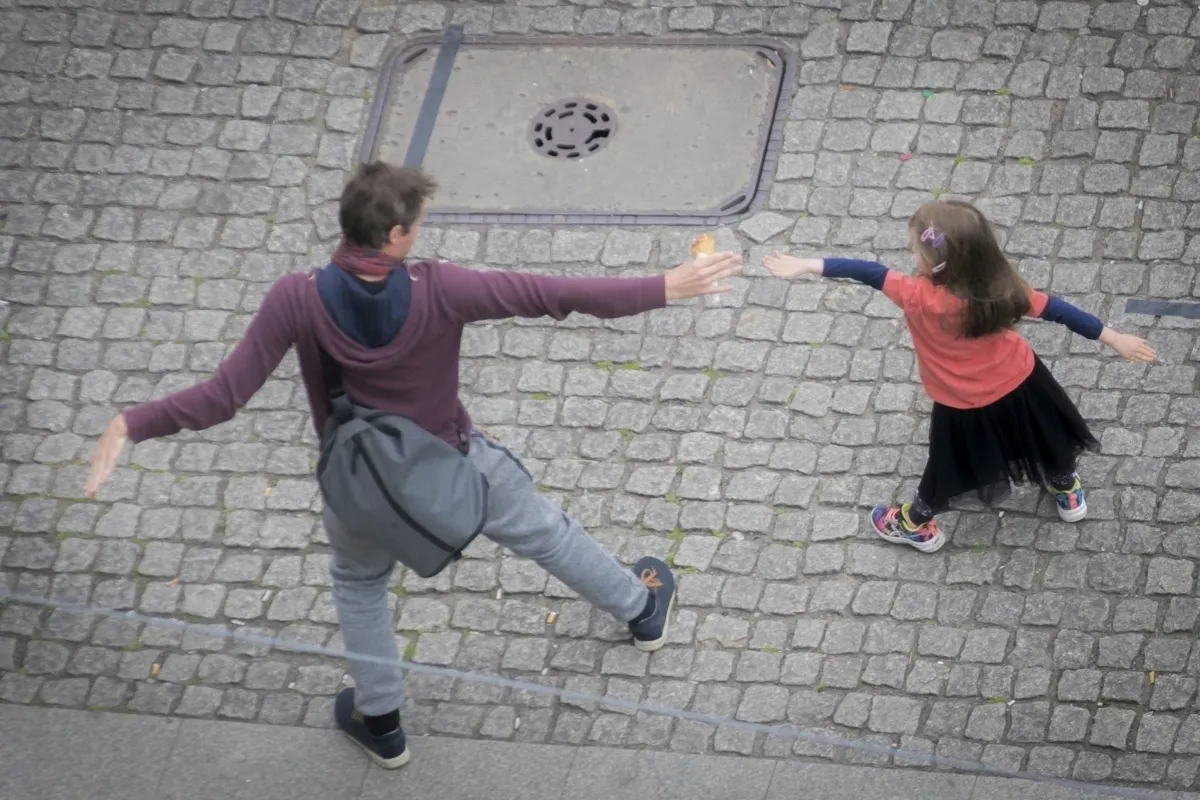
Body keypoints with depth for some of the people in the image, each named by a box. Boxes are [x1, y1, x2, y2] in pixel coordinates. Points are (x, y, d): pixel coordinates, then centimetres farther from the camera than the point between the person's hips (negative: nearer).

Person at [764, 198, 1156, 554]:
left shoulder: (920, 299, -34)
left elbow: (870, 273, -31)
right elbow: (1056, 309, -17)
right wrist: (1114, 338, -10)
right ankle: (1067, 492, 57)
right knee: (1044, 433, 30)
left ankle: (916, 525, 48)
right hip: (1020, 384, 3)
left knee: (950, 465, 22)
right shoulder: (1002, 287, -23)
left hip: (965, 407, -2)